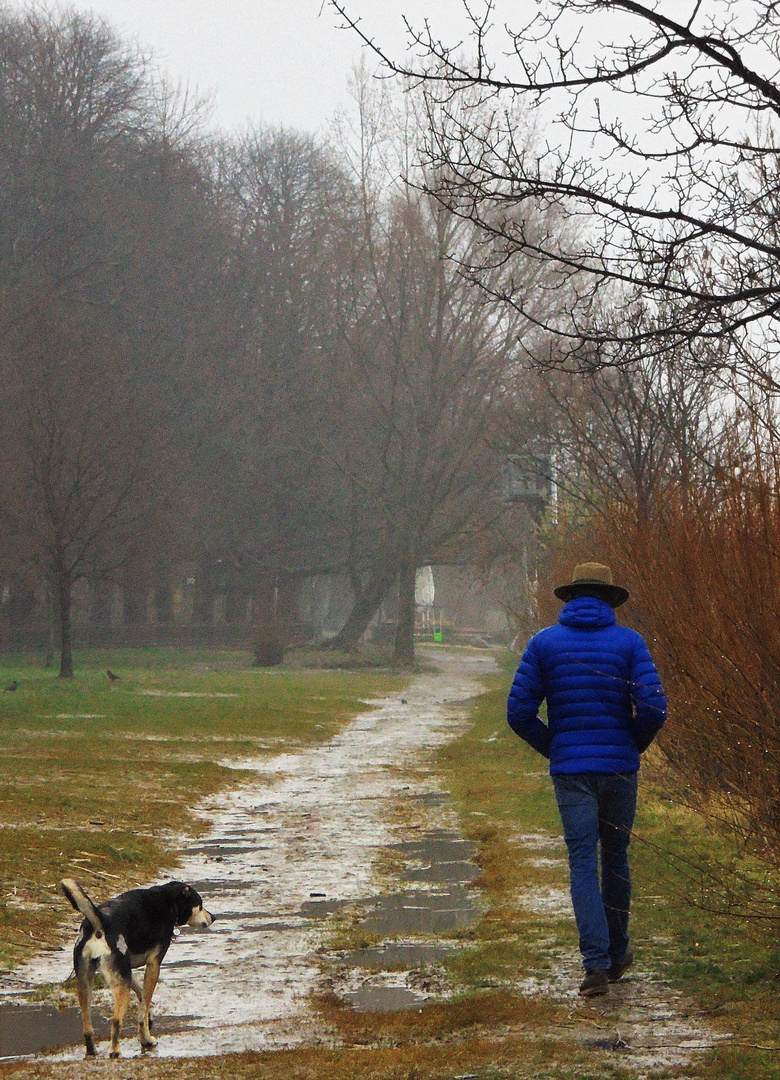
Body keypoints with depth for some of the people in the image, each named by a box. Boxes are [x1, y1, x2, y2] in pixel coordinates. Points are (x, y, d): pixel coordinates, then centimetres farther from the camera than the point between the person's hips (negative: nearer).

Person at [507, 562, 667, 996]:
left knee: (583, 863, 0)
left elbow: (519, 712, -2)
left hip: (570, 770, 0)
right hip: (620, 767, 0)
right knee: (616, 859, 15)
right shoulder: (629, 642, -1)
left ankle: (597, 963, -12)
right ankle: (617, 954, 27)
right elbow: (653, 708, -10)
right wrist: (635, 745, 8)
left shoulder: (544, 643, 2)